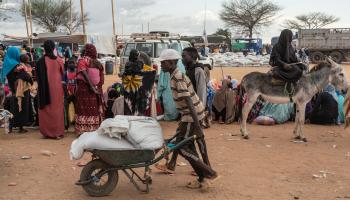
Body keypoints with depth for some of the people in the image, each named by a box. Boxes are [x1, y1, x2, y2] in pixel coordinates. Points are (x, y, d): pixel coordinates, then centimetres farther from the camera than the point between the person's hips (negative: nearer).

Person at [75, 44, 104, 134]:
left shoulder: (82, 61, -6)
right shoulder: (98, 63, 8)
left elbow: (85, 75, -19)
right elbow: (102, 80, 5)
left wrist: (92, 87, -20)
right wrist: (97, 88, 9)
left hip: (83, 89, -4)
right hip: (96, 91, 4)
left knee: (84, 110, 1)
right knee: (94, 110, 9)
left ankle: (83, 130, 3)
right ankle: (95, 129, 14)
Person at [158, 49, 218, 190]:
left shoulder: (178, 78, -19)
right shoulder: (176, 76, 11)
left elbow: (189, 102, -26)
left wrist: (197, 125, -29)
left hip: (192, 115, -10)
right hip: (189, 114, 10)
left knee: (180, 146, -5)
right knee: (188, 146, 14)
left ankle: (209, 173, 1)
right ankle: (203, 178, 21)